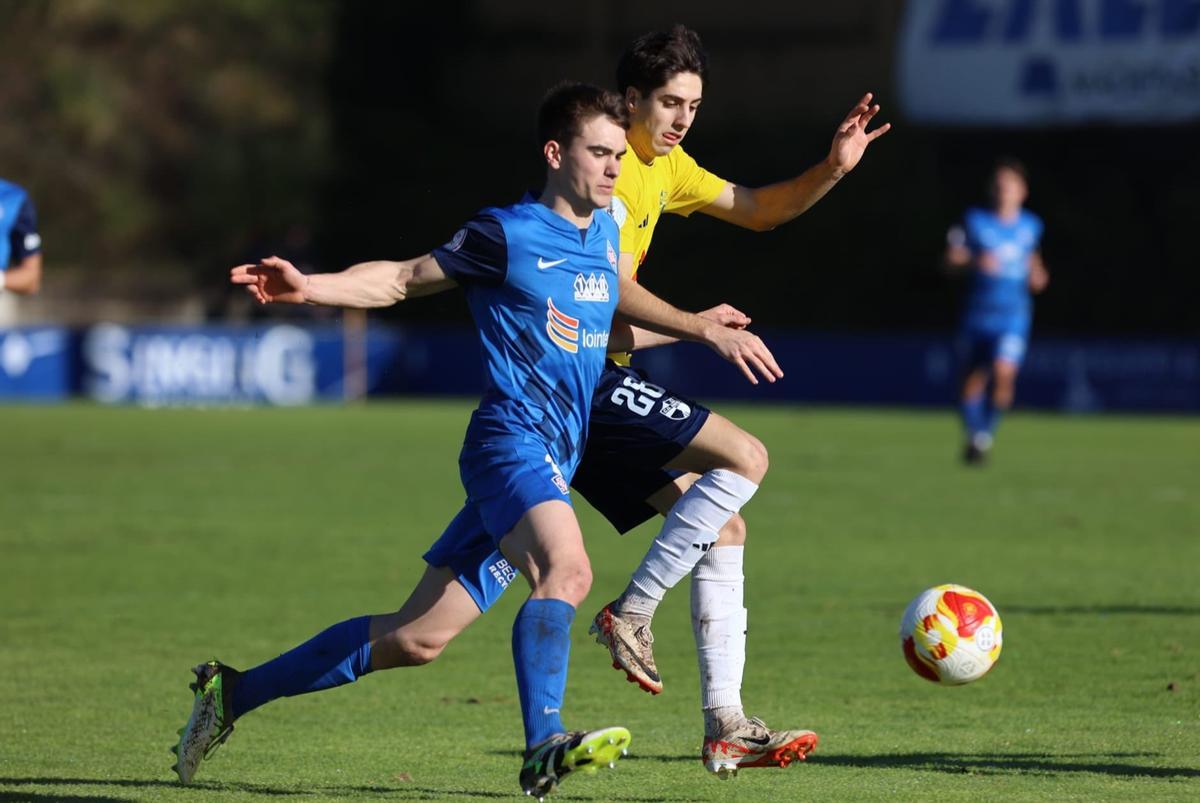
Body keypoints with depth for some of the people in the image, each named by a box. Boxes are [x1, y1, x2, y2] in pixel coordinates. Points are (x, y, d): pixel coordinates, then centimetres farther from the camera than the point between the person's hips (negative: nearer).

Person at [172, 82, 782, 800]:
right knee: (566, 569, -35)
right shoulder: (508, 235, -5)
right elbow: (402, 280, -2)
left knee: (413, 639, 6)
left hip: (555, 459, 7)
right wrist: (309, 287, -15)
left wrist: (708, 330, 37)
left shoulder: (603, 231, 16)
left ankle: (235, 693, 16)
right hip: (513, 437, -7)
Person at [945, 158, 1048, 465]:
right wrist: (975, 261, -22)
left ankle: (987, 434, 1)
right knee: (973, 381, 5)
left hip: (1014, 315, 0)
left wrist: (1037, 275, 5)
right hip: (978, 313, 0)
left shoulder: (1031, 226, 7)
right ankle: (974, 436, 26)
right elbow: (951, 258, -4)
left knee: (1004, 373, -20)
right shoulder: (975, 221, -1)